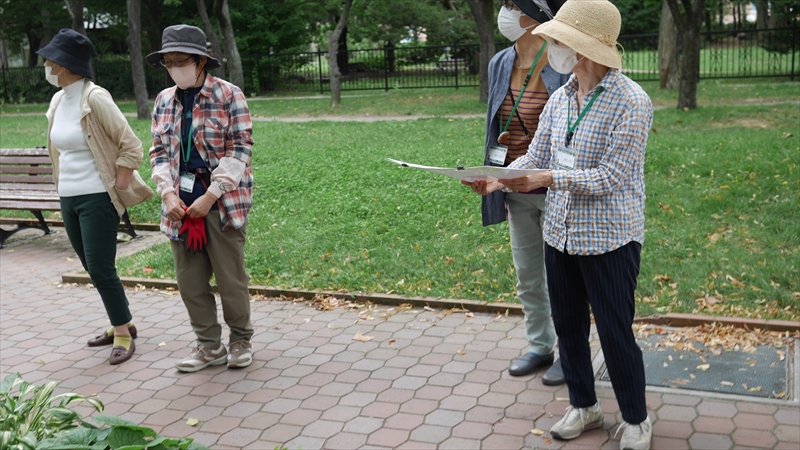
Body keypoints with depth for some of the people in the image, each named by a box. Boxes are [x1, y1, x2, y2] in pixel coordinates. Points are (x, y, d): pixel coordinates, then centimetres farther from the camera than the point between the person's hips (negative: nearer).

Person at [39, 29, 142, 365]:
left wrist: (116, 191, -14)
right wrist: (62, 182, 14)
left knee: (101, 271, -6)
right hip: (68, 199, 8)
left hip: (96, 200, -8)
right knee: (93, 268, 14)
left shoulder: (95, 99, -15)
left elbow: (131, 147, -16)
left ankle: (124, 335, 9)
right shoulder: (58, 101, 8)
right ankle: (120, 325, 29)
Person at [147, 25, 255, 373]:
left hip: (223, 201, -5)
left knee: (230, 276, 3)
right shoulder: (164, 100, 10)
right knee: (189, 280, 8)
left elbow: (240, 148, -10)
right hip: (180, 203, 5)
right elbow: (158, 151, 11)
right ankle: (210, 346, 22)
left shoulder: (228, 95, -6)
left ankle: (240, 340, 23)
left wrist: (210, 196, -15)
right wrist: (169, 193, -5)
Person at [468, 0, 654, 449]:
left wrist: (550, 178, -28)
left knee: (615, 333, 5)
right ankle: (584, 407, 36)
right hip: (561, 233, 6)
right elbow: (536, 157, 5)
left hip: (609, 239, -6)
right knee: (568, 327, 16)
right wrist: (501, 178, -14)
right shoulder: (559, 99, 5)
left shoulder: (631, 102, -16)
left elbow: (609, 178, -20)